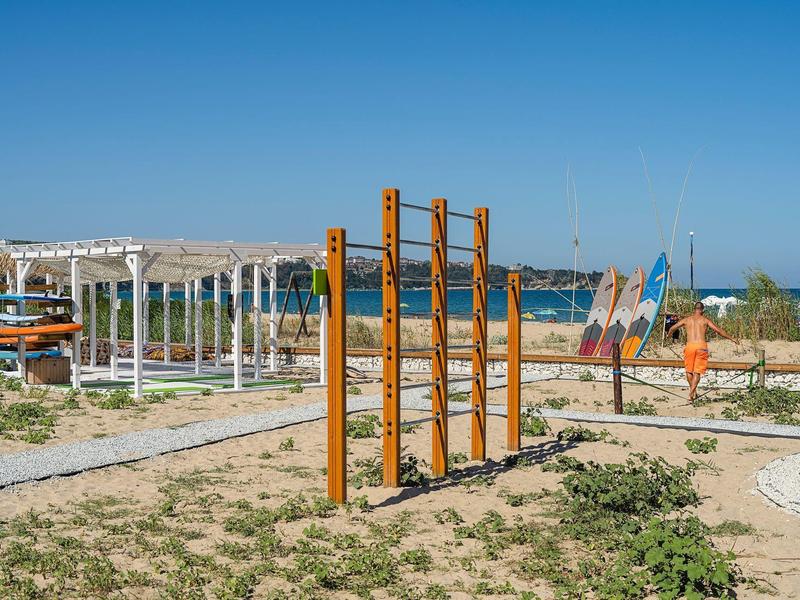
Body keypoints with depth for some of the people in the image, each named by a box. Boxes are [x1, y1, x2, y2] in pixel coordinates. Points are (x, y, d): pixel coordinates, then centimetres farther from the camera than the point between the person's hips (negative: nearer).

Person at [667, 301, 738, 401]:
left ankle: (693, 391, 24)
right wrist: (731, 338, 10)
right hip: (701, 345, -1)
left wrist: (668, 335, 39)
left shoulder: (686, 319, 13)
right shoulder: (705, 320, 8)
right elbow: (718, 330, 2)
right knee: (697, 372, 0)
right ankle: (691, 393, -13)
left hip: (689, 345, 1)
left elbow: (672, 328, 18)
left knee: (689, 370, 17)